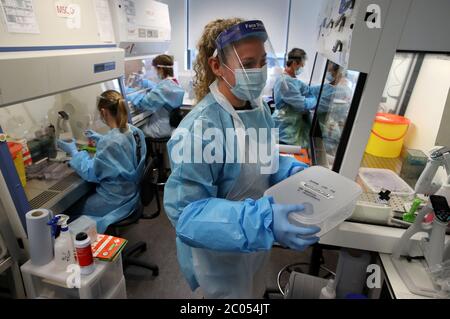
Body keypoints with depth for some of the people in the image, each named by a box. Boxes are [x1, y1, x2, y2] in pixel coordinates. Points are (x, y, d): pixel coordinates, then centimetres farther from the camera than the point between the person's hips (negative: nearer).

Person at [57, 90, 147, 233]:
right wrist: (101, 139, 18)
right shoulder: (135, 131, -7)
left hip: (116, 201, -8)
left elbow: (91, 174, -16)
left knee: (71, 209, 15)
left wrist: (73, 152, -5)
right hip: (132, 193, 8)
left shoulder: (109, 142, -30)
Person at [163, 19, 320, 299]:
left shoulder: (259, 107, -6)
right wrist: (263, 220, -42)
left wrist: (293, 172, -11)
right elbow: (185, 210, -32)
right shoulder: (200, 129, -33)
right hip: (220, 255, -7)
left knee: (255, 294, 32)